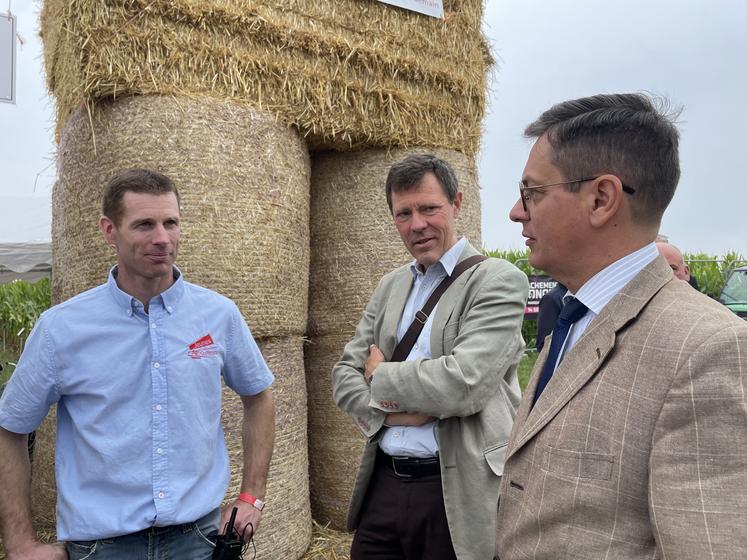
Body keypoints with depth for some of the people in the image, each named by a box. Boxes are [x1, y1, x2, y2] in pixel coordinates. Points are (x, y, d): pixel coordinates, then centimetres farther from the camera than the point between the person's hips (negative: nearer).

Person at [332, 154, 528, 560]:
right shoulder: (390, 286, 9)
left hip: (457, 492, -5)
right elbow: (344, 374, 8)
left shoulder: (498, 280, -10)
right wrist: (387, 409, -12)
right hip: (383, 484, 5)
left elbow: (463, 383, -21)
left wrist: (381, 376, -6)